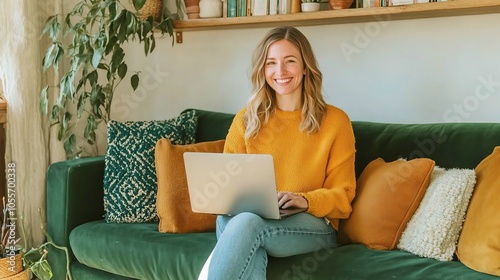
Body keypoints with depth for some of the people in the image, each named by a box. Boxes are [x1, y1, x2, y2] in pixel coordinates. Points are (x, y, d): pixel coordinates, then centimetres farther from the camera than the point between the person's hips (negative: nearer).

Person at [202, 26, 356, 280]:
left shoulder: (335, 121, 2)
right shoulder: (246, 119, 10)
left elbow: (342, 197, 1)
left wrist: (305, 201, -20)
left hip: (313, 226, -2)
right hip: (246, 217, 3)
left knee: (246, 223, -35)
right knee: (226, 220, -37)